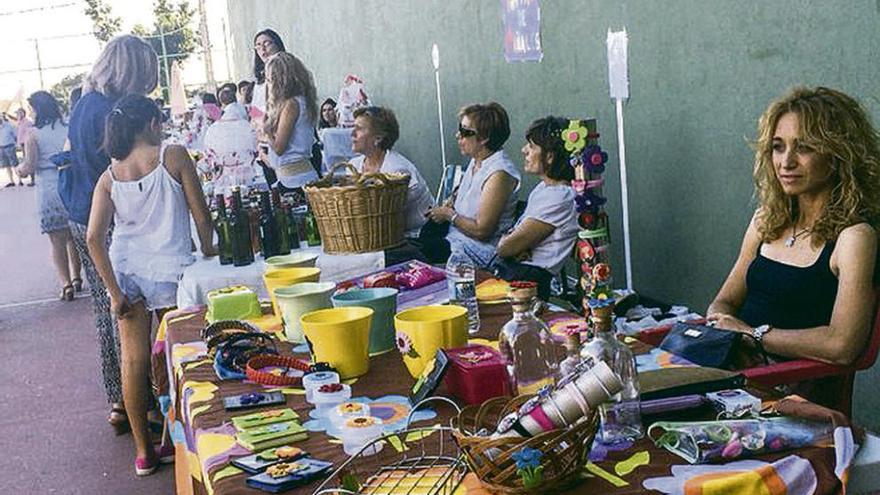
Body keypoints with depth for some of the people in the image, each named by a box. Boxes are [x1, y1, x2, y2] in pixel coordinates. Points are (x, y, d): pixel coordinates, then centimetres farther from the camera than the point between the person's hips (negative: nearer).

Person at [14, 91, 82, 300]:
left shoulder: (33, 134, -7)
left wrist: (19, 169, 8)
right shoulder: (68, 128, 2)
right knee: (73, 237, 18)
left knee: (57, 241, 4)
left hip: (49, 190, -3)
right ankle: (76, 278, 25)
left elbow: (29, 166, -12)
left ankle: (66, 284, 0)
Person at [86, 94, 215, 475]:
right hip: (167, 267, -3)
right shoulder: (173, 156, -4)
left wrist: (115, 293, -1)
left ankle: (144, 451, 17)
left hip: (124, 269, 3)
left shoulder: (109, 176, 6)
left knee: (133, 359, 9)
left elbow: (94, 238, -3)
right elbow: (201, 214, -4)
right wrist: (208, 251, 12)